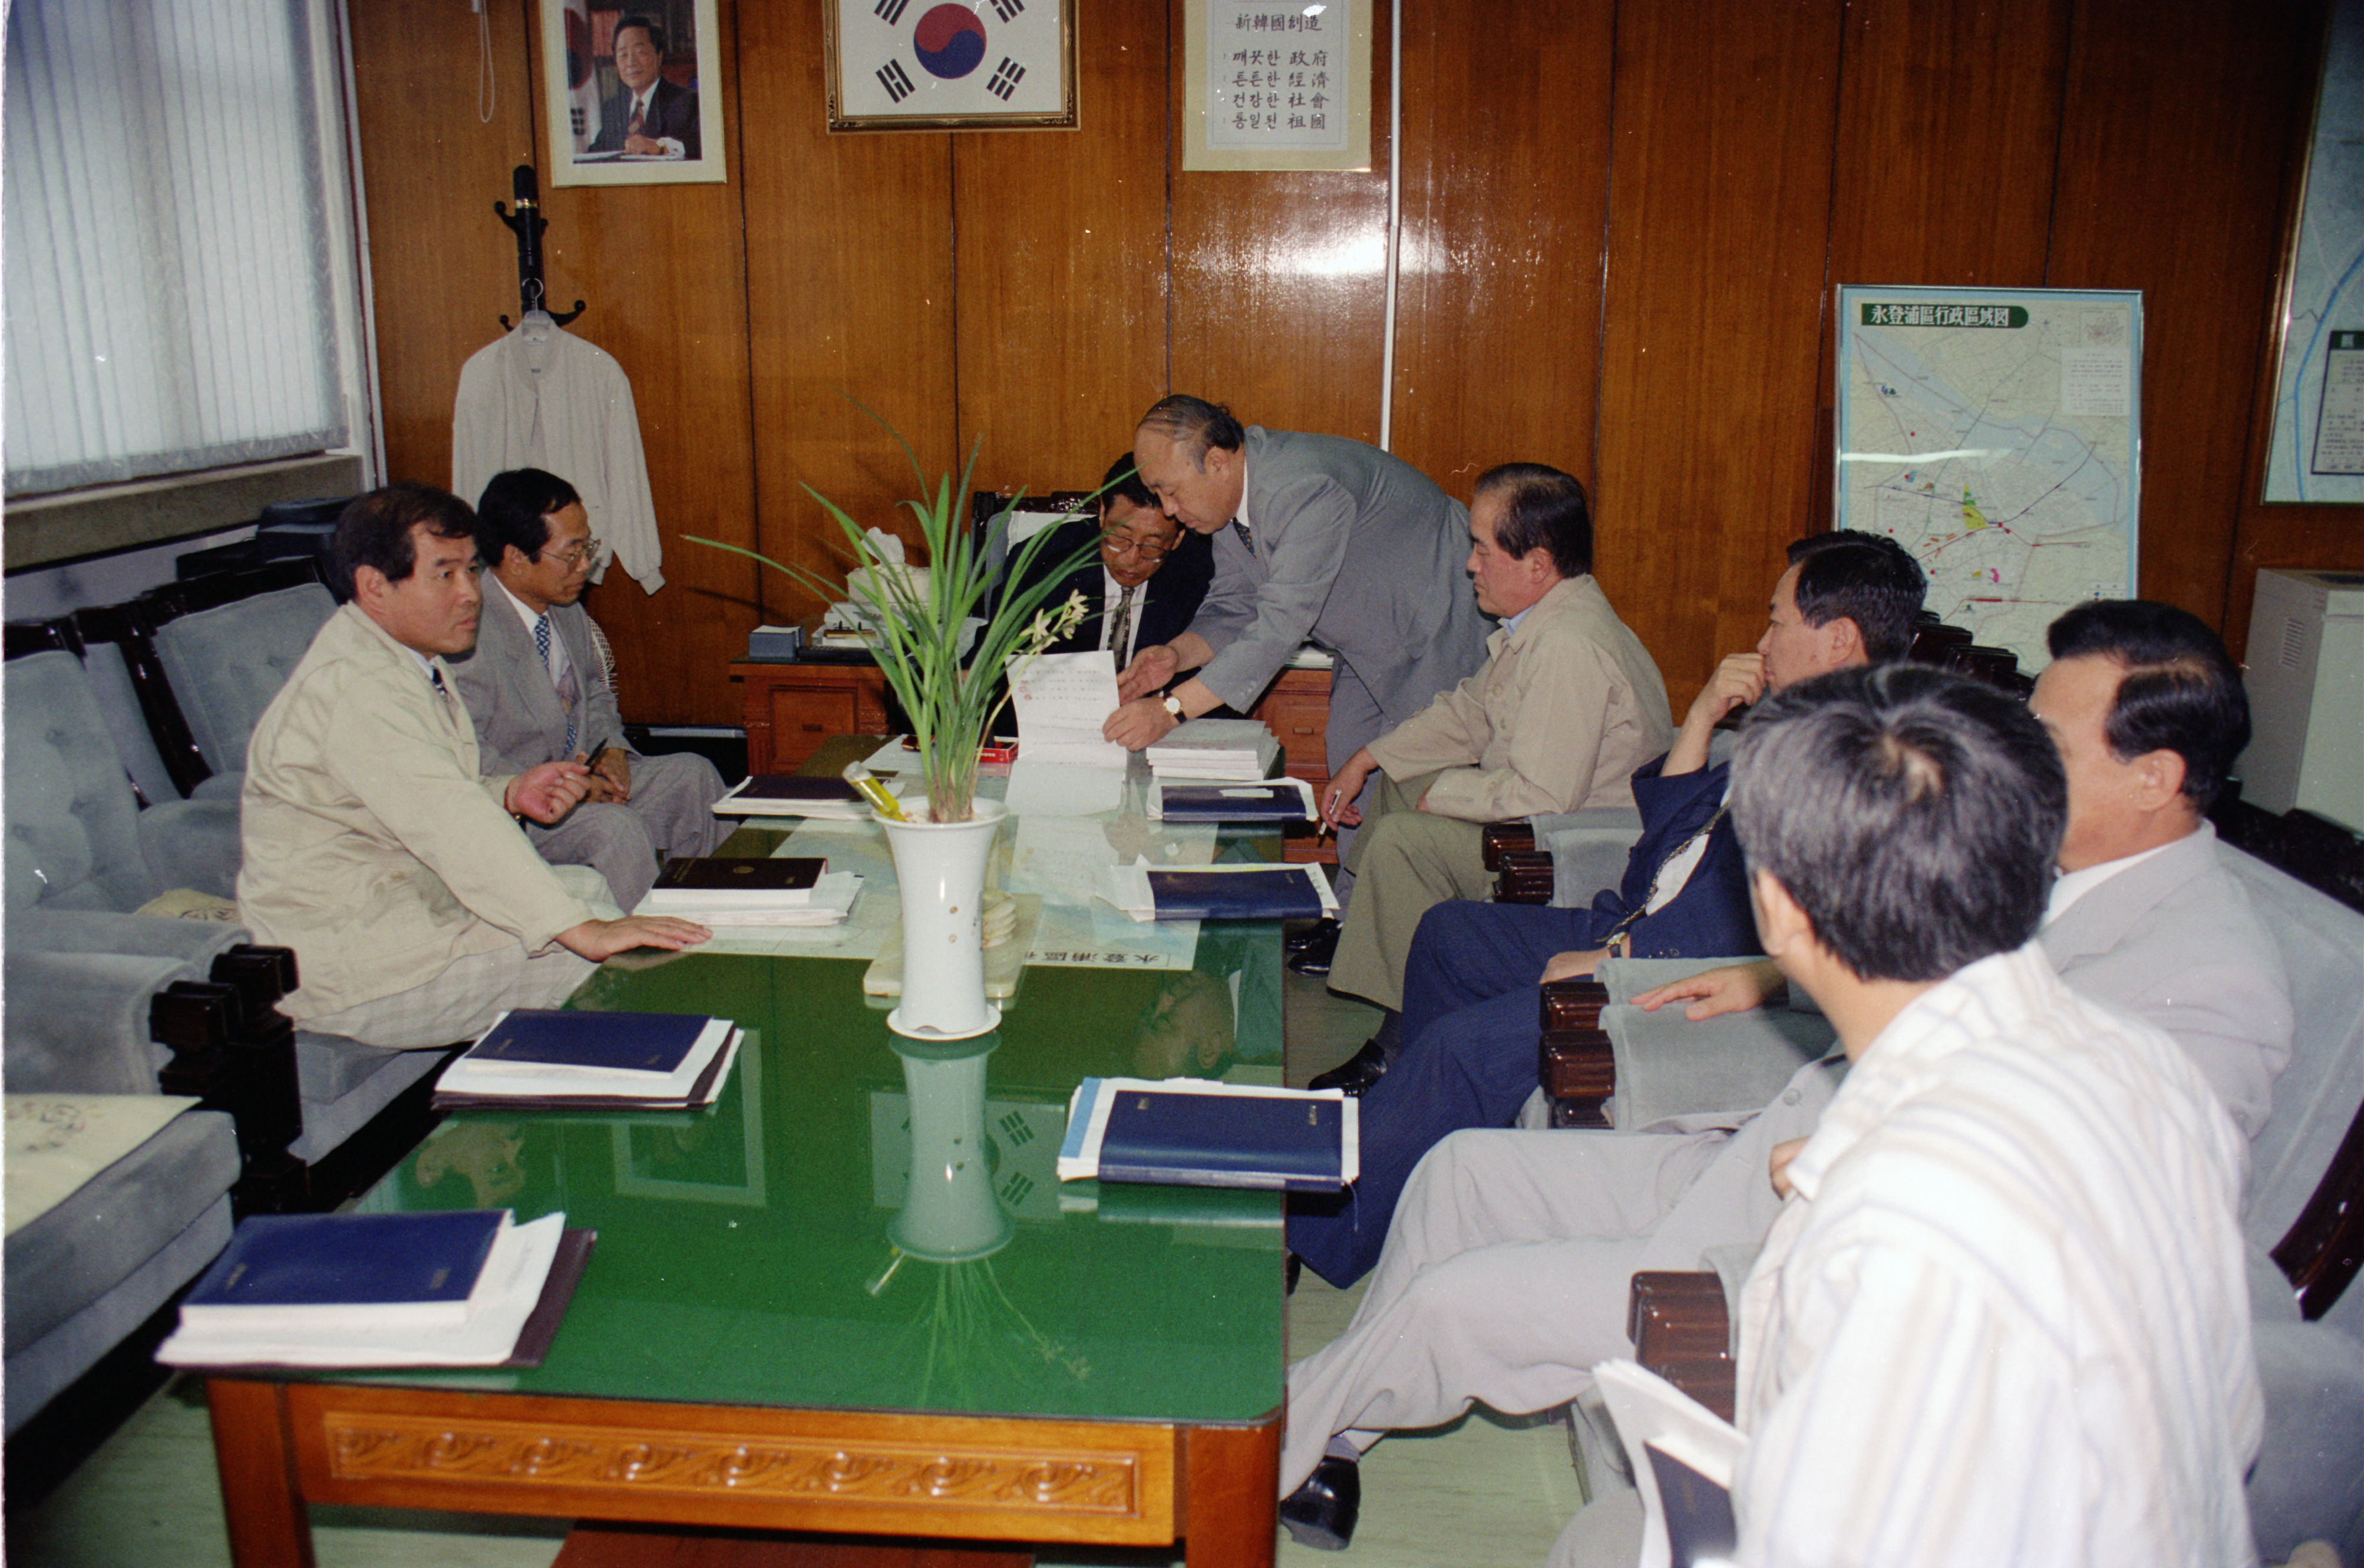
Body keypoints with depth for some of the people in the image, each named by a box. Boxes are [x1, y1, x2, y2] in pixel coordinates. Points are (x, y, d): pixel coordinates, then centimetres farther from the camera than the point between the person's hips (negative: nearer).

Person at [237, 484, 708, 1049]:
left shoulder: (410, 659, 9)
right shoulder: (350, 686, -25)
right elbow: (450, 826, -35)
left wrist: (510, 793, -6)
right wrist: (581, 931, -39)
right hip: (344, 969, -11)